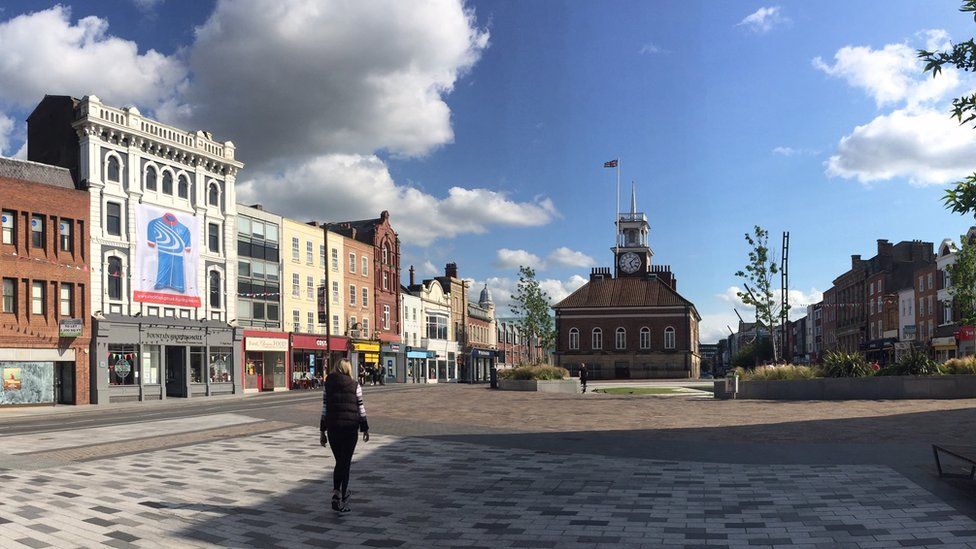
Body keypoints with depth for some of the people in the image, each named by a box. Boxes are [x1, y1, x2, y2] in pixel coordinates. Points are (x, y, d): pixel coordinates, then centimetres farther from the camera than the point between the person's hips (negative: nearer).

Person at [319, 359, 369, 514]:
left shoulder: (328, 386, 3)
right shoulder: (355, 386, -1)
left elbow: (324, 409, 3)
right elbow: (361, 409, 0)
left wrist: (322, 432, 8)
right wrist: (365, 428, 9)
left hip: (333, 427, 2)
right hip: (351, 427, -2)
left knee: (339, 462, 17)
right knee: (346, 463, 5)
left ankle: (336, 493, 0)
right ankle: (343, 501, 4)